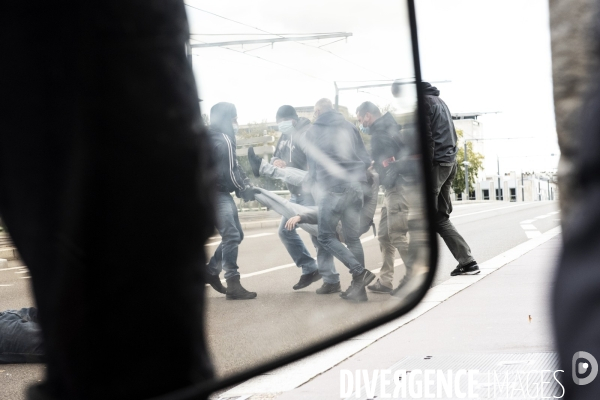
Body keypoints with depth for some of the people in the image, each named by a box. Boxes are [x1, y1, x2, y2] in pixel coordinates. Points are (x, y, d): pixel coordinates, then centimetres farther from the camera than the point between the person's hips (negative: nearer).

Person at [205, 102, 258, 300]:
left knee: (236, 234, 15)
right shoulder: (222, 139, -15)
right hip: (216, 193, -10)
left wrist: (246, 183, 3)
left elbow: (234, 166, 16)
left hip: (220, 193, 10)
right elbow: (228, 172, -18)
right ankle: (233, 285, -14)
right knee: (231, 236, -13)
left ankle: (211, 271, 21)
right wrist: (244, 189, -7)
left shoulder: (221, 138, 17)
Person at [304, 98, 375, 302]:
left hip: (332, 190, -4)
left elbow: (312, 163, 11)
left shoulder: (313, 131, 5)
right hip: (356, 188, 4)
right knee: (353, 238, 10)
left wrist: (314, 184, 26)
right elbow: (366, 159, 11)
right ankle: (358, 288, 10)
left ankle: (359, 272, -10)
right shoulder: (349, 127, 12)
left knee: (326, 236, 6)